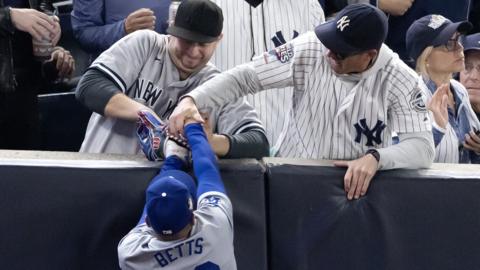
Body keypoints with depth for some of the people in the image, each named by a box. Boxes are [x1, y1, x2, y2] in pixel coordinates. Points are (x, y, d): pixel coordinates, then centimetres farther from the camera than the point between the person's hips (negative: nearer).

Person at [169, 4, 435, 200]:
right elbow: (244, 76, -9)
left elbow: (422, 146, -16)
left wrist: (375, 158, -35)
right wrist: (191, 100, -24)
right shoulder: (309, 50, -11)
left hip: (356, 188, 0)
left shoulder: (400, 81, -13)